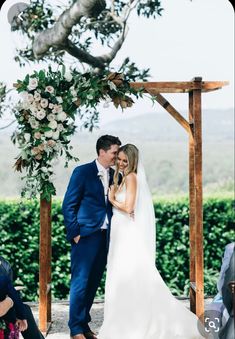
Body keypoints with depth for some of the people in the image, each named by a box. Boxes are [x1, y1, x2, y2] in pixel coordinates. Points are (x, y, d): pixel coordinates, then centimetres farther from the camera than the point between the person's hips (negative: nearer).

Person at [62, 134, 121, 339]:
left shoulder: (115, 175, 11)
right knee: (80, 283, -2)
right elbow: (68, 205, -6)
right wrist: (75, 233, -10)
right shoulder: (83, 172, -5)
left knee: (93, 283, 11)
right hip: (86, 236, -6)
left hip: (105, 237, 6)